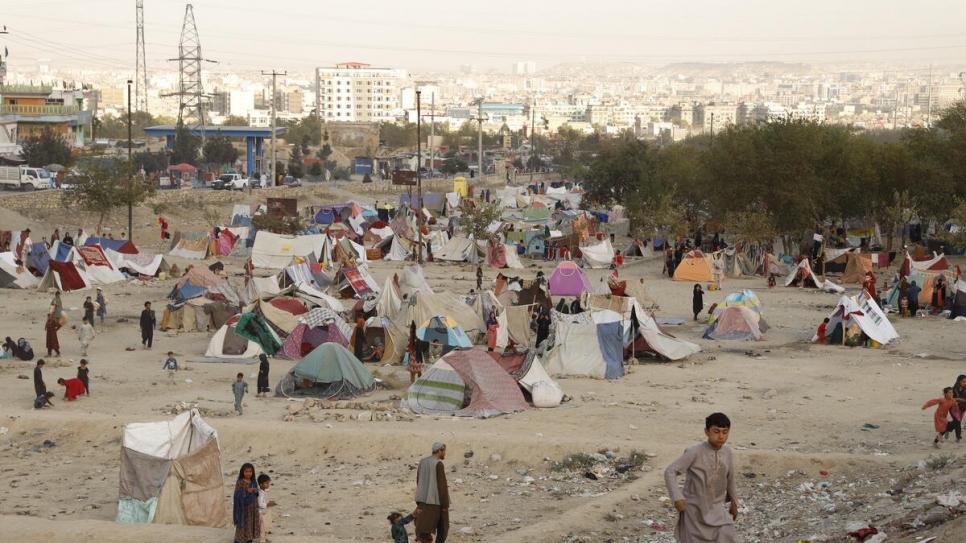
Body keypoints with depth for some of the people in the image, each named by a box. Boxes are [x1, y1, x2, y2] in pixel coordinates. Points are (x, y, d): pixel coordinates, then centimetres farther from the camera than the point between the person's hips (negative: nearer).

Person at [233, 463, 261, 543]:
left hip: (252, 507, 5)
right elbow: (238, 495, -17)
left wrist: (256, 491, -12)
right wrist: (247, 491, -28)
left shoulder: (253, 482, 5)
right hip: (244, 508, -5)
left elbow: (256, 495, 10)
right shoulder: (239, 483, -11)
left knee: (251, 526, 10)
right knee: (243, 527, -1)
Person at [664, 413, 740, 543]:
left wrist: (733, 501, 25)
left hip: (716, 510, 4)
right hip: (694, 509, -4)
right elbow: (670, 472, -18)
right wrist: (677, 498, -26)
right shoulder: (694, 452, -18)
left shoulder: (727, 452, -1)